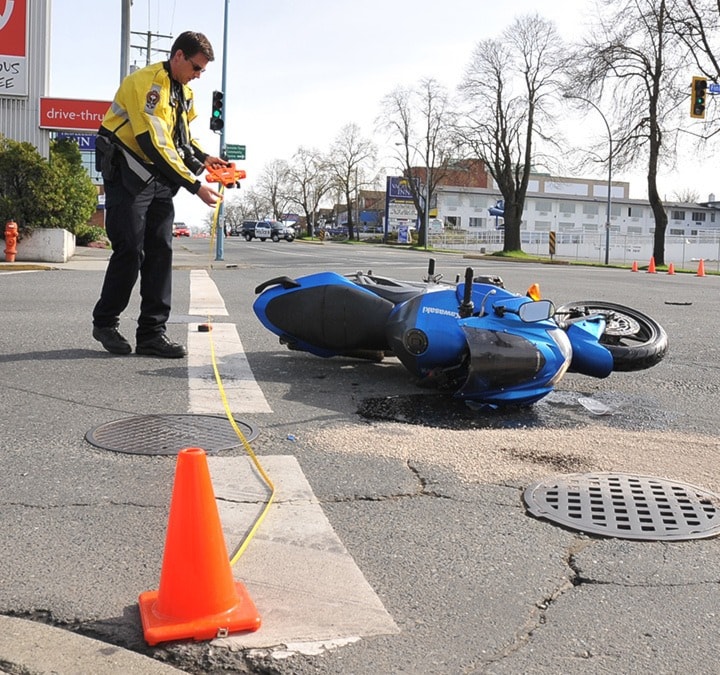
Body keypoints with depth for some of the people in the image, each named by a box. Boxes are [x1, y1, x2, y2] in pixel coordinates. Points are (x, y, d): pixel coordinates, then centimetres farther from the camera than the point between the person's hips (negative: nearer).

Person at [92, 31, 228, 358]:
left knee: (161, 251, 0)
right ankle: (105, 323, 11)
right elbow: (155, 144, -26)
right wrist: (195, 186, -27)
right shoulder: (146, 82, -17)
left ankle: (151, 333, 2)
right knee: (130, 251, -8)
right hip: (129, 175, -8)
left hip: (160, 179, 8)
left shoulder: (184, 92, 13)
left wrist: (202, 157, 3)